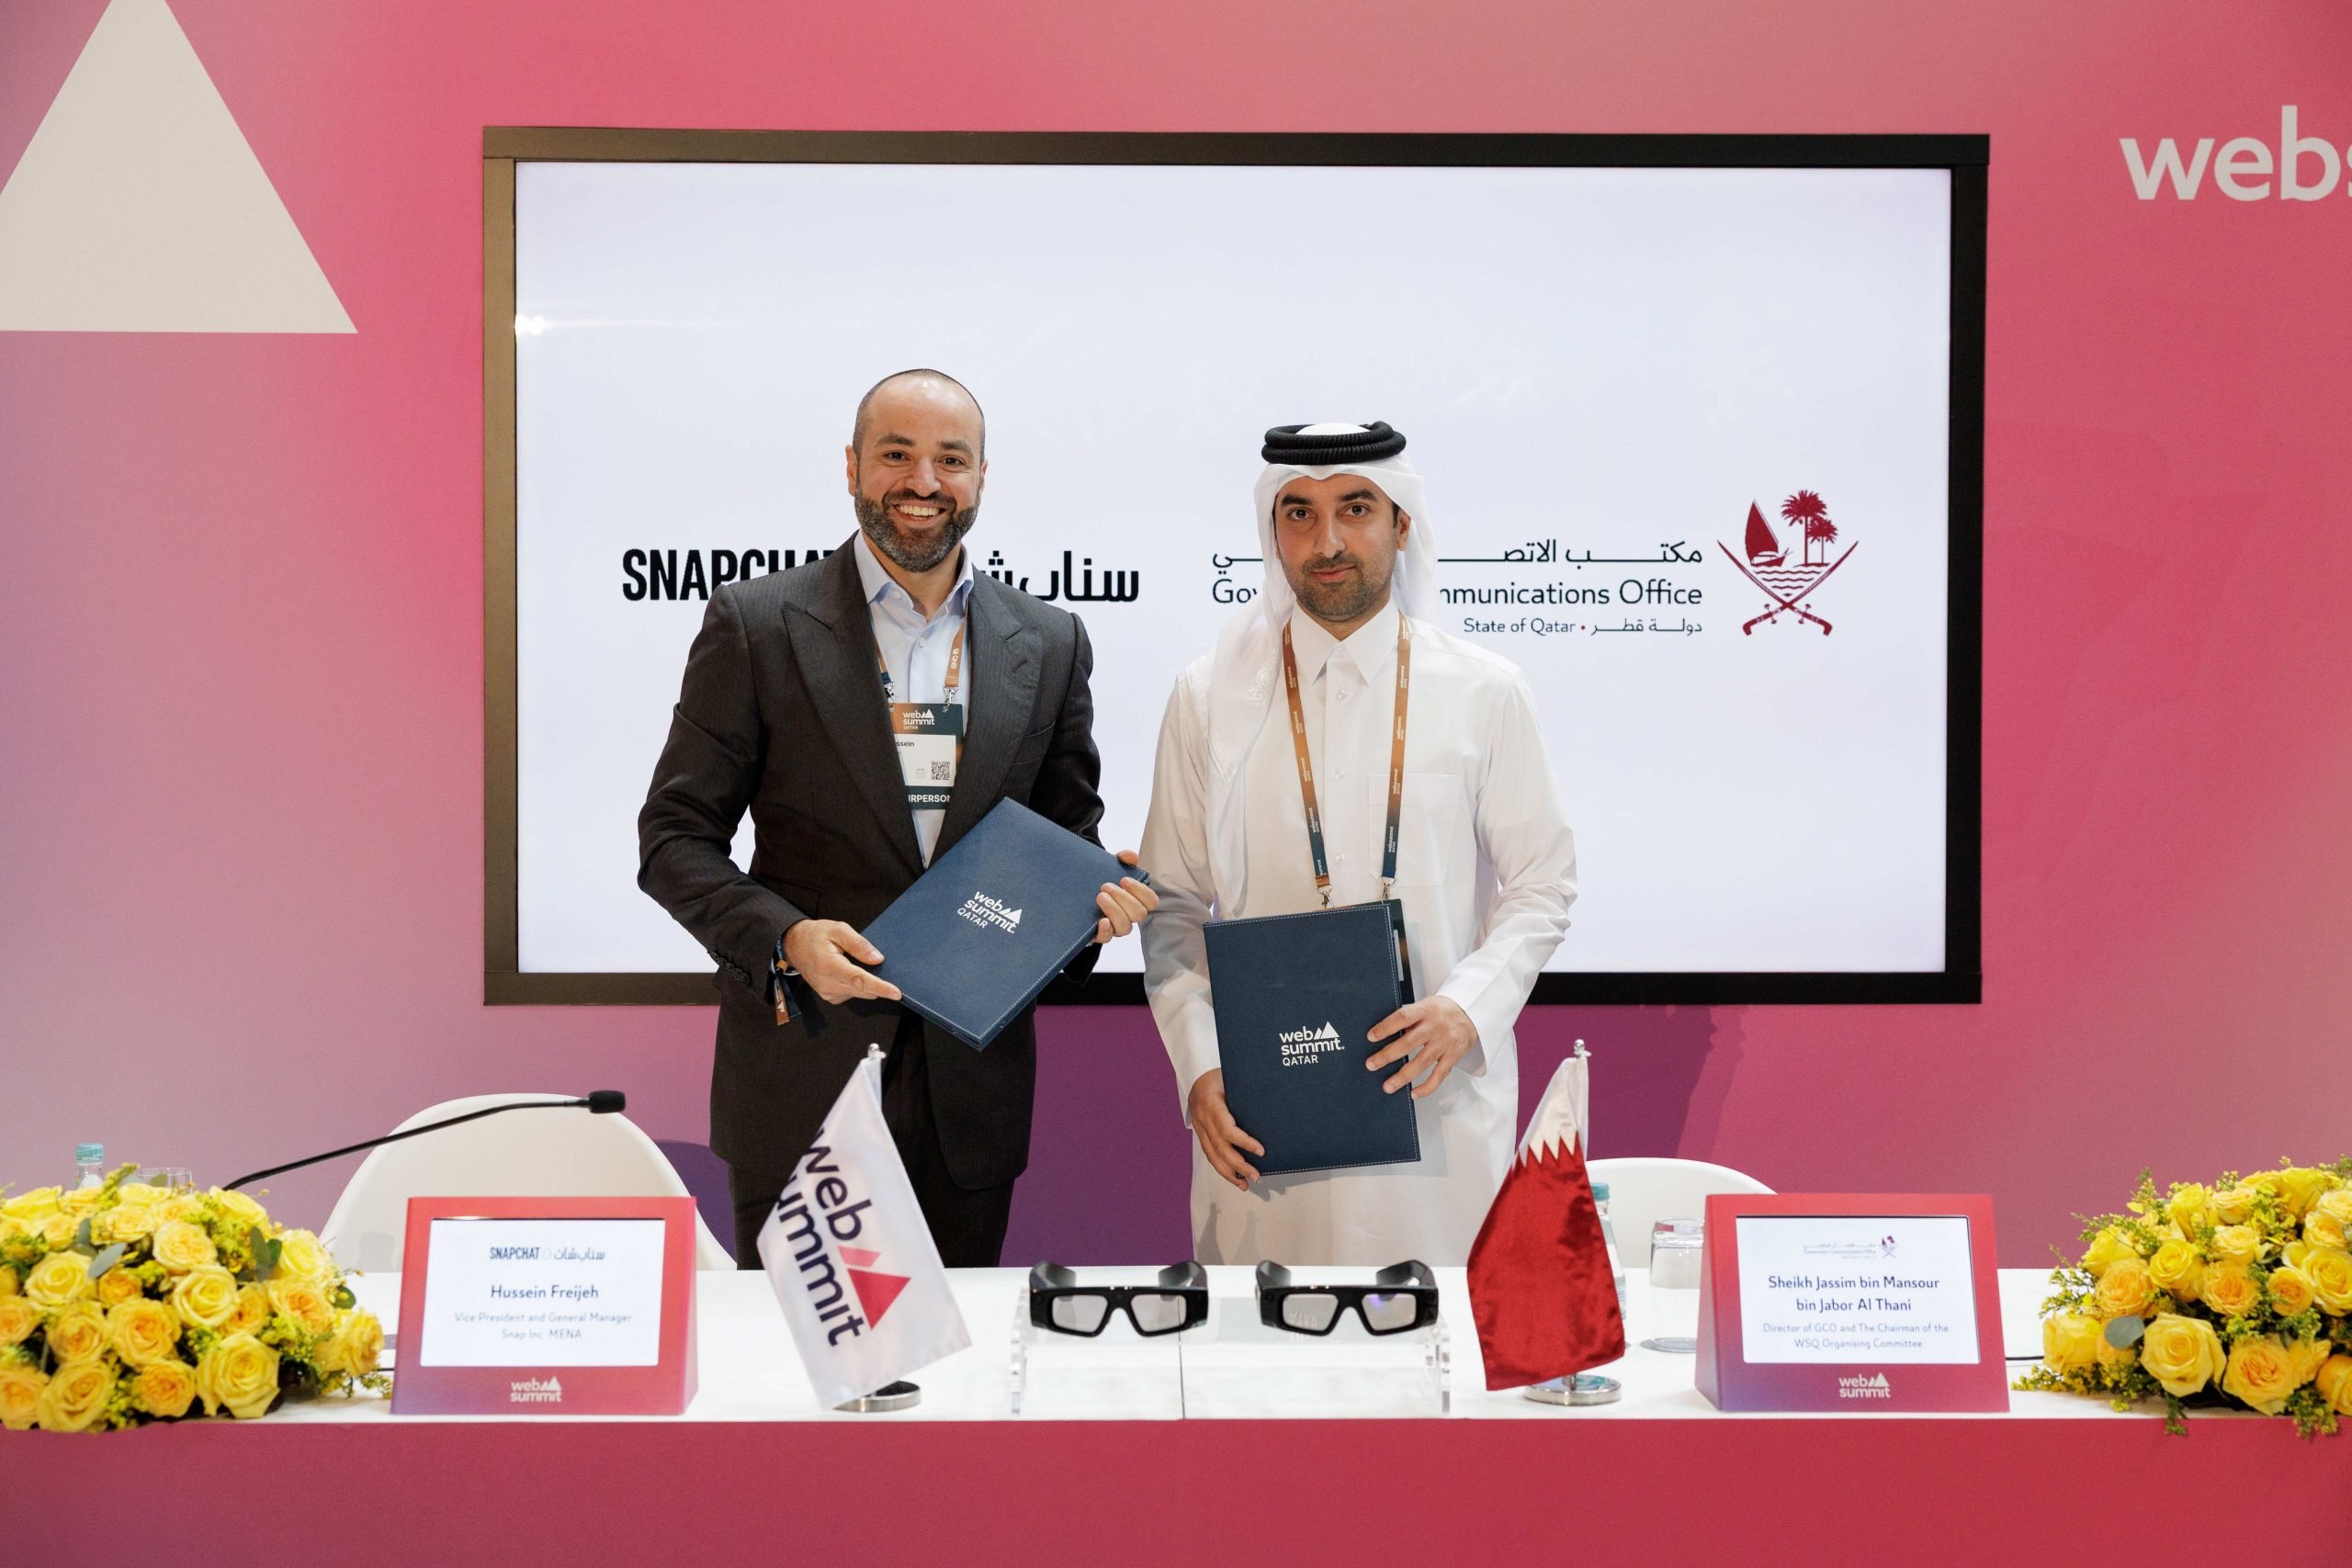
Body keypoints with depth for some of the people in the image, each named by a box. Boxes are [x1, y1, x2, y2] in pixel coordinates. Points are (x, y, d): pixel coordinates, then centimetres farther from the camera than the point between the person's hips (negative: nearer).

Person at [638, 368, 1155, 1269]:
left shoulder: (1048, 645, 7)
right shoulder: (756, 625, -2)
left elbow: (1069, 832, 15)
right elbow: (674, 836, -2)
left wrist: (1097, 897, -8)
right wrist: (784, 938, -18)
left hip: (970, 1089, 3)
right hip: (800, 1082, -2)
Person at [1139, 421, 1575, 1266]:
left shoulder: (1485, 694, 3)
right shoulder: (1208, 699, 4)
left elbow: (1543, 882, 6)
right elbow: (1173, 904, 5)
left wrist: (1466, 1007, -10)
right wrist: (1200, 1067, -7)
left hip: (1440, 1097, 0)